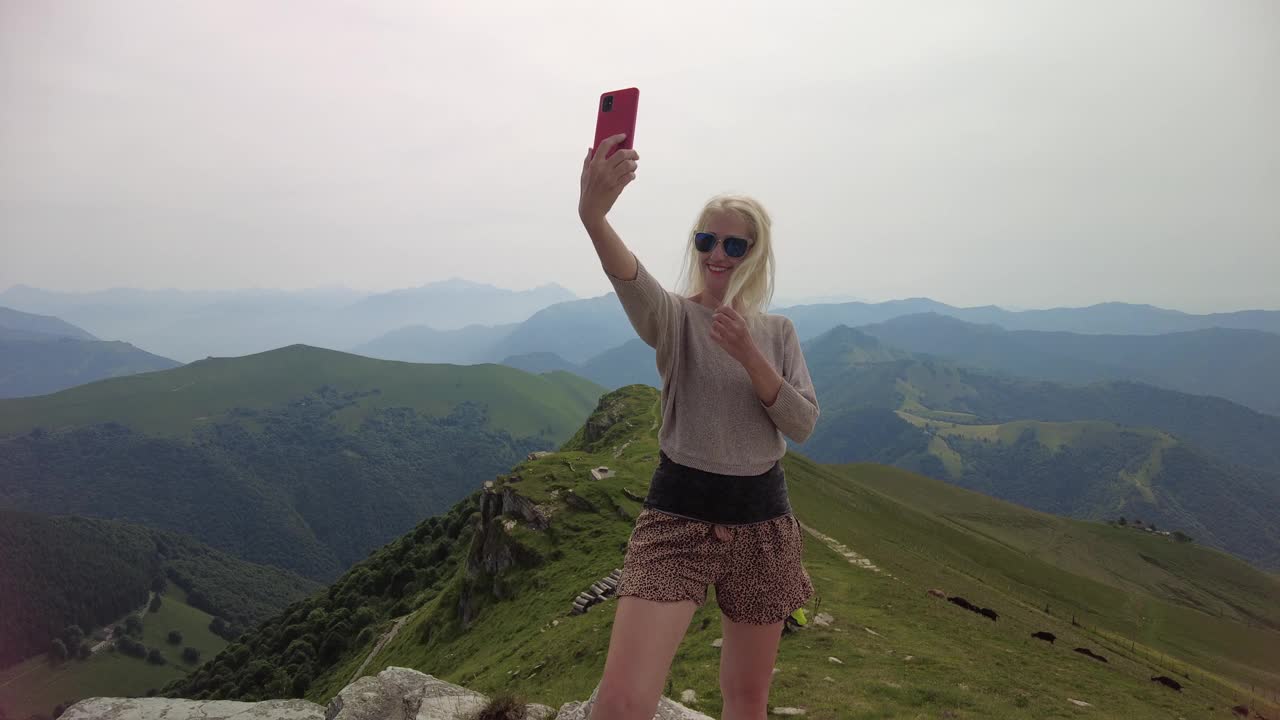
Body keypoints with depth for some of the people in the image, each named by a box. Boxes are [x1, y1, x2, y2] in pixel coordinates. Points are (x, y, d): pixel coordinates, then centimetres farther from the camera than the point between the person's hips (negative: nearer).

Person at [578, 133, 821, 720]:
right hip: (677, 516, -3)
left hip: (762, 521, 4)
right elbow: (632, 282, -30)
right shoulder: (674, 317, -6)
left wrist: (748, 354, -19)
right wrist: (593, 215, -52)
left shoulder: (777, 331, 7)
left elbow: (803, 425, -3)